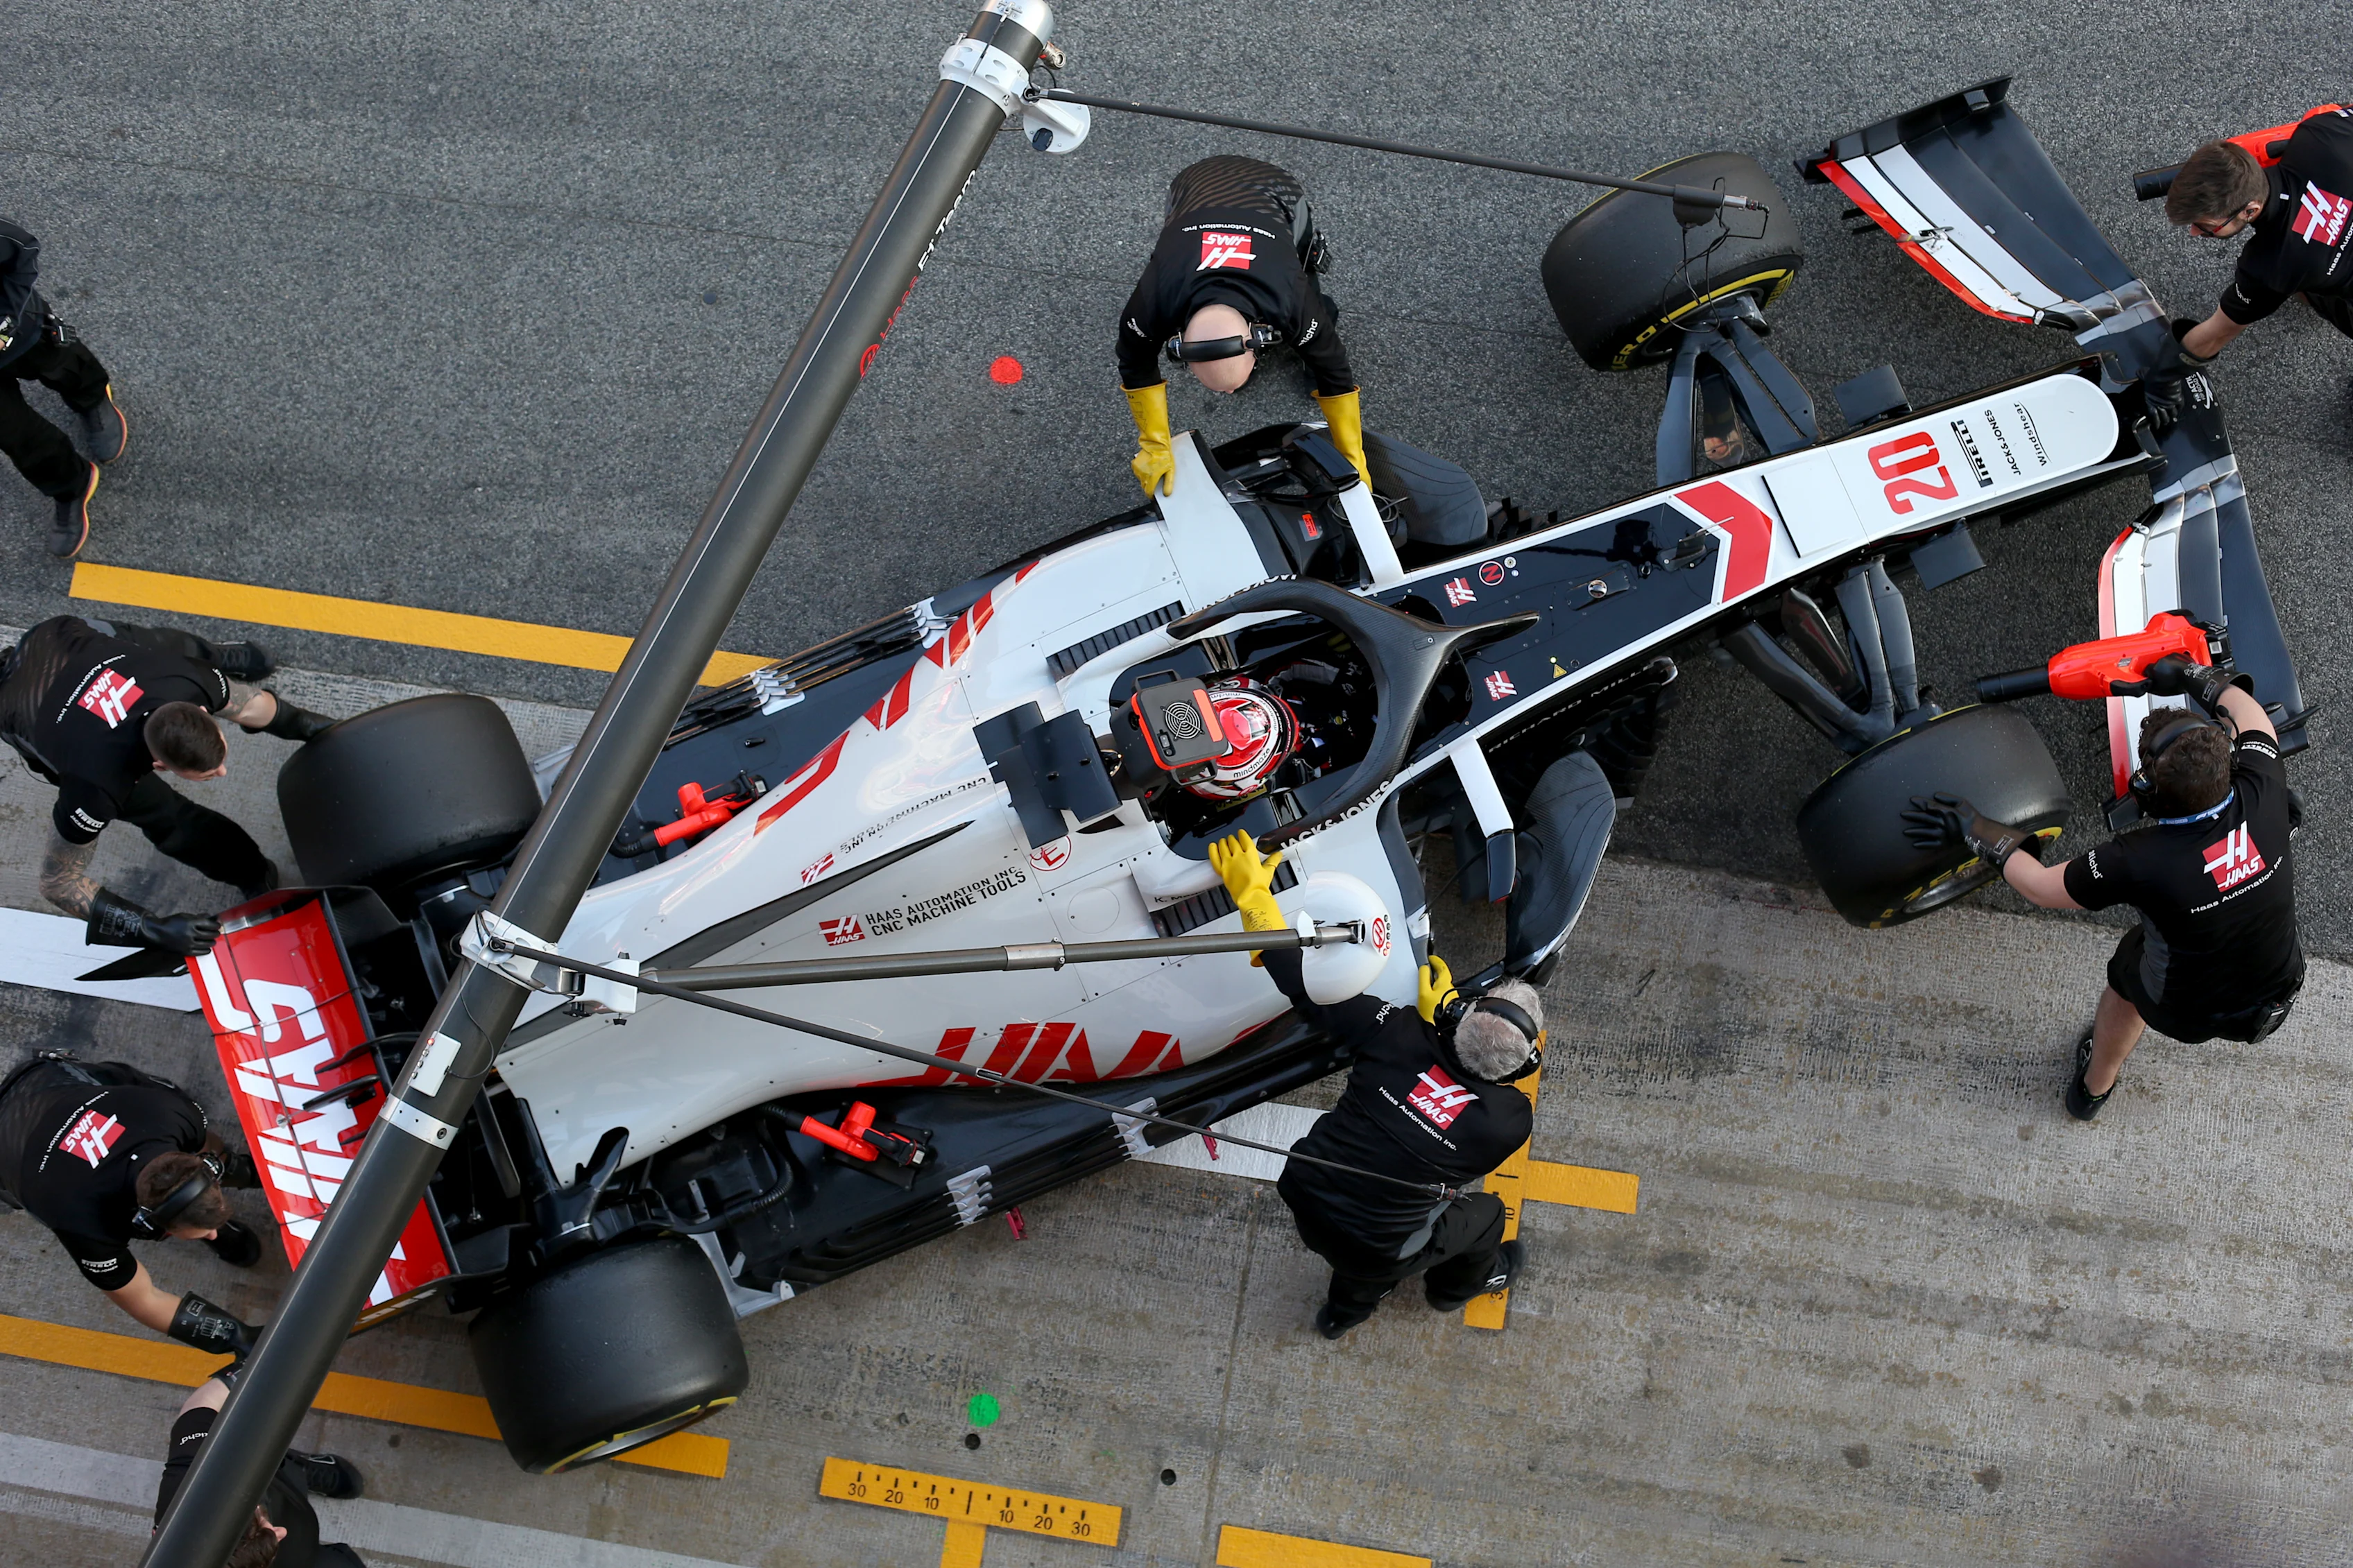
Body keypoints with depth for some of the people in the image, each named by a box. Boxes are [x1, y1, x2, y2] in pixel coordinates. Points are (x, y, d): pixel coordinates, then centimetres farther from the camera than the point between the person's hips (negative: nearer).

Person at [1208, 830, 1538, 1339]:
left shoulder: (1400, 1035, -23)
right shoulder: (1511, 1120, -25)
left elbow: (1304, 984, -16)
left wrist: (1251, 891, -6)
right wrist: (1436, 1018, 0)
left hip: (1305, 1201, 3)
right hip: (1373, 1249, -2)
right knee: (1486, 1215, 26)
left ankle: (1347, 1308, 64)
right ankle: (1460, 1285, 58)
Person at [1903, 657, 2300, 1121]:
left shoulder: (2139, 862, -36)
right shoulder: (2261, 799, -28)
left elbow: (2041, 887, -18)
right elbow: (2251, 715, -5)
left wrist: (1974, 831, -10)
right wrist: (2192, 675, 5)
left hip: (2185, 1013, -2)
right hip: (2277, 1002, 3)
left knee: (2129, 974, 31)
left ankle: (2093, 1090, 58)